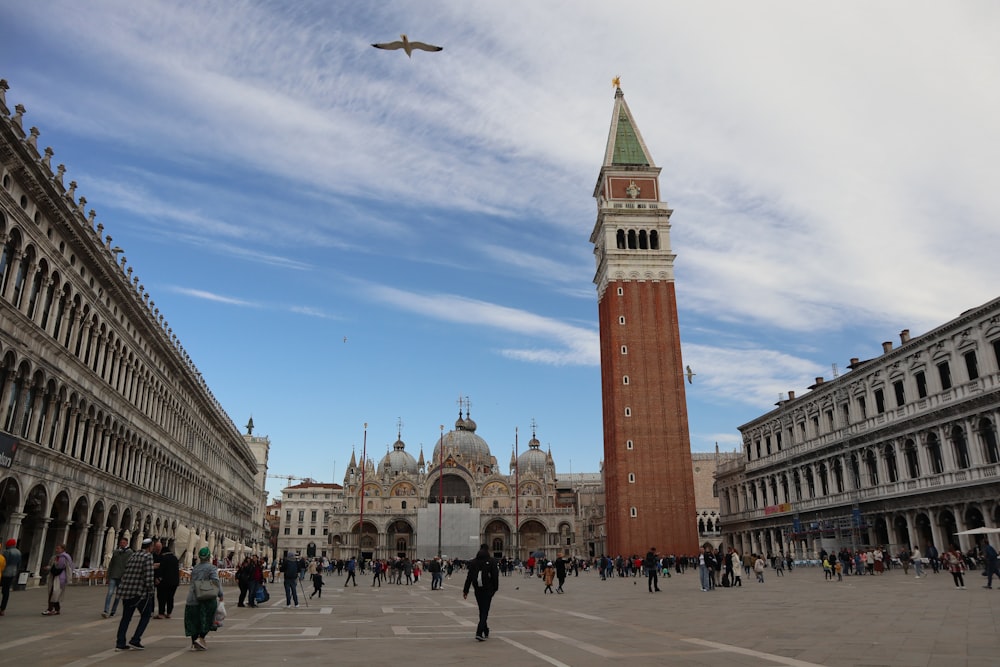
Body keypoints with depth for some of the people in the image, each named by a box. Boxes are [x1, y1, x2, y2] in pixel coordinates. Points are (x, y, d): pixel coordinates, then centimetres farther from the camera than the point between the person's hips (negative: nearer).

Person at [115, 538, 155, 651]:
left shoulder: (132, 556, 13)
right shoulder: (148, 557, -11)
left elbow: (127, 572, 17)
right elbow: (148, 576, -17)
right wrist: (151, 591, -9)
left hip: (126, 590, 7)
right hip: (140, 592, -7)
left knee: (126, 617, 15)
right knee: (146, 615, 9)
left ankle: (120, 643, 14)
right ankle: (135, 640, 3)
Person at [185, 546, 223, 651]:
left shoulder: (195, 568, 13)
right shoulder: (211, 568, -6)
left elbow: (192, 582, 18)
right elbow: (216, 581, -17)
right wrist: (220, 594, -10)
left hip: (192, 598, 5)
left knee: (194, 621, 11)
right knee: (207, 619, 6)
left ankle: (194, 643, 12)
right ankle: (201, 638, -6)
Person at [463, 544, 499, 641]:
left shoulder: (473, 562, 1)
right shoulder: (492, 562, -7)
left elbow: (469, 577, 2)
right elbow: (495, 576, -6)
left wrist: (465, 590, 4)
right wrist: (495, 588, 6)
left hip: (477, 590, 3)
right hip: (488, 590, -3)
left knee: (482, 611, 17)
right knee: (485, 611, -2)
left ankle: (486, 632, 28)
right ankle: (479, 633, -15)